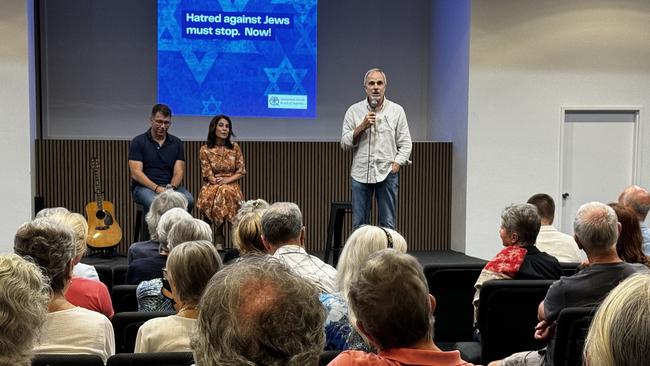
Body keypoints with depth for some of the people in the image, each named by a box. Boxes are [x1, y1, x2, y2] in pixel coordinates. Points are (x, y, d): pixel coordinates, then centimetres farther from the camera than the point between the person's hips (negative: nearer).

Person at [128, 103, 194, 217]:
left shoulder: (176, 143, 11)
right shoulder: (138, 142, 1)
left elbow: (178, 171, 3)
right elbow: (136, 173, -8)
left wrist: (171, 187, -19)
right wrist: (157, 188, -22)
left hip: (170, 186, 3)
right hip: (144, 186, -3)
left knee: (188, 200, -29)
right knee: (153, 202, -38)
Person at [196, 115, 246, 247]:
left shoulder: (235, 147, 8)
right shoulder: (205, 150, 2)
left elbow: (241, 171, 6)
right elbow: (208, 175, -1)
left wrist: (227, 180, -9)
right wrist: (219, 181, -15)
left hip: (231, 185, 1)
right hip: (212, 187, -1)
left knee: (227, 192, -34)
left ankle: (219, 235, -24)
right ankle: (219, 234, -23)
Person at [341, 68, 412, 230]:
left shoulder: (397, 111, 4)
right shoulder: (354, 110, 5)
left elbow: (405, 144, 4)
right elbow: (345, 143, 2)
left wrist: (395, 165, -7)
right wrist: (362, 126, -11)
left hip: (387, 174, -1)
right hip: (360, 174, 1)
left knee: (388, 224, 2)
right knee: (359, 225, 5)